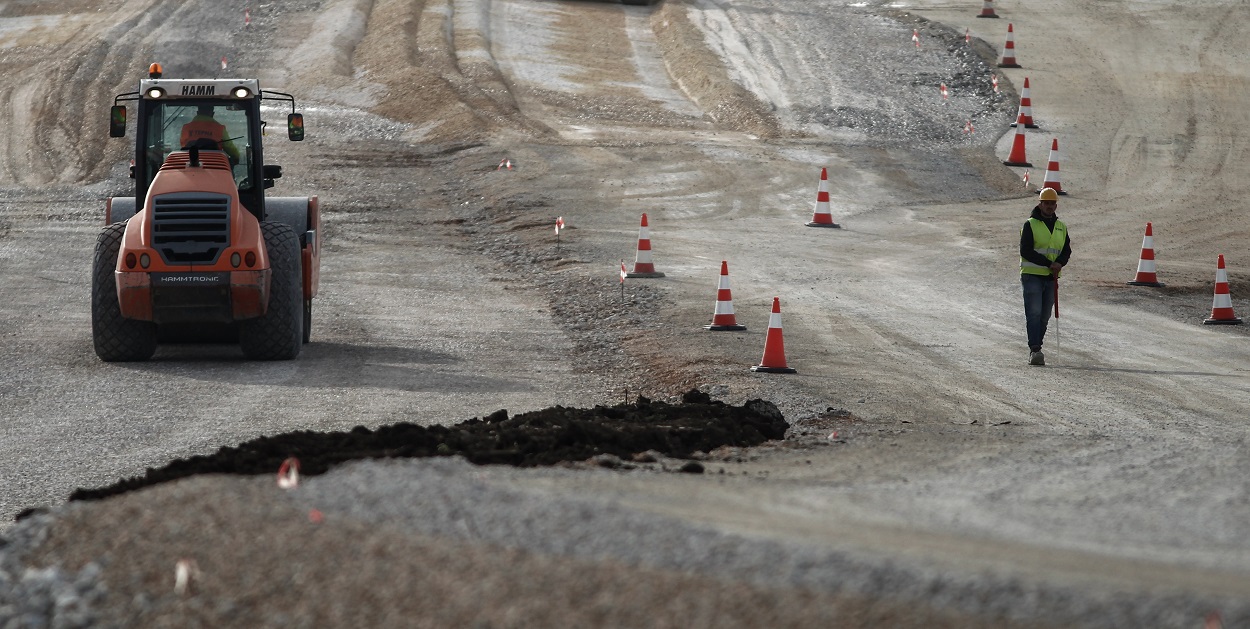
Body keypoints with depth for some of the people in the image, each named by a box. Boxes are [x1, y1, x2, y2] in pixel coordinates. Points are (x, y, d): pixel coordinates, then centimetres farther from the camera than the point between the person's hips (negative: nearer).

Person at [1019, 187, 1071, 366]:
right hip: (1032, 275, -5)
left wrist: (1059, 263, -14)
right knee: (1034, 313, -15)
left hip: (1051, 278, 5)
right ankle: (1035, 350, -22)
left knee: (1044, 316, 7)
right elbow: (1026, 251, -11)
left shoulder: (1061, 228, 15)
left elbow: (1066, 251, 9)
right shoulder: (1030, 225, -2)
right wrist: (1049, 264, -17)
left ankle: (1035, 351, 13)